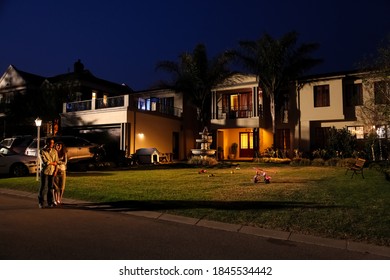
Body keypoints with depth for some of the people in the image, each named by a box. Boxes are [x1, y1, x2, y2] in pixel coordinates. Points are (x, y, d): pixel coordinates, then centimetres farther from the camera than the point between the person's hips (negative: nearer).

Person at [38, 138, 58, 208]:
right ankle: (41, 202, 12)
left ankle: (50, 202, 14)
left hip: (52, 172, 3)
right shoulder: (42, 151, -4)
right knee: (43, 187, 0)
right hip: (45, 171, -3)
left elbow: (56, 162, 4)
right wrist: (53, 163, -3)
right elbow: (45, 162, -14)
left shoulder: (54, 151, 7)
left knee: (50, 187, 6)